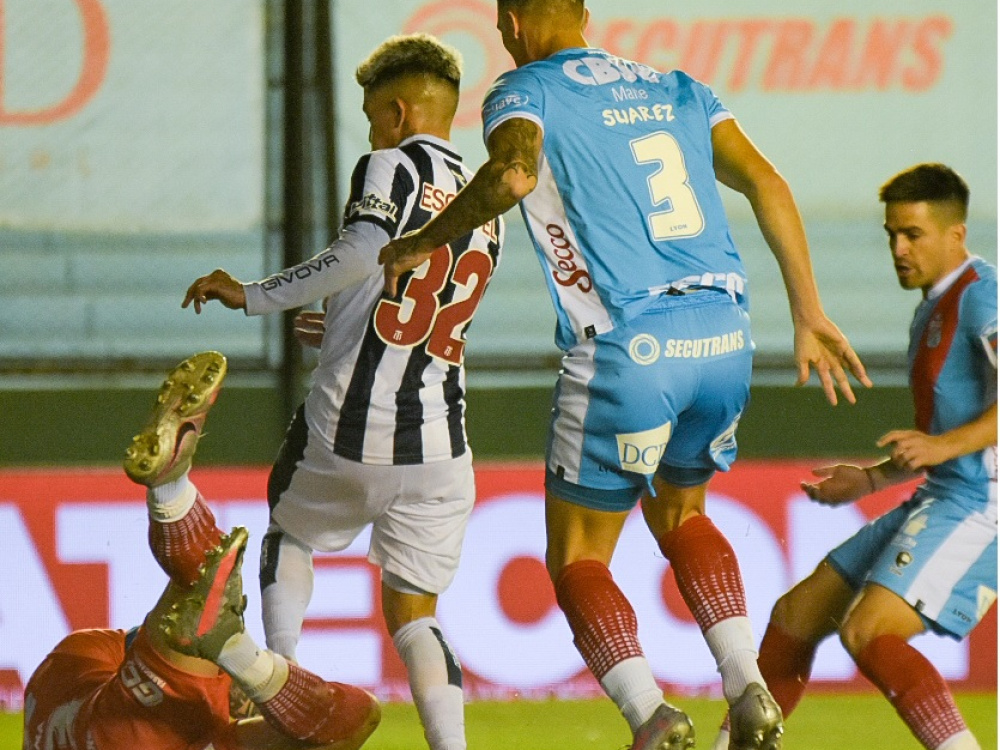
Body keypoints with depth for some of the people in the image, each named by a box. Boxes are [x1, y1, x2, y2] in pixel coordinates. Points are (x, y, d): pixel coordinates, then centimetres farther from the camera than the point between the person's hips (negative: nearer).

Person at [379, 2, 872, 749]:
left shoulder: (525, 93, 3)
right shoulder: (676, 90, 20)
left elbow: (513, 174, -20)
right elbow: (765, 183, 9)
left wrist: (424, 241, -5)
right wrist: (810, 314, 9)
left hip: (629, 349, -5)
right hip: (724, 335, 5)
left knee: (577, 560, 9)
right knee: (679, 515, 29)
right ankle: (749, 689, 9)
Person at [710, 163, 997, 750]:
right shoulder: (933, 310, 21)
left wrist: (945, 445, -32)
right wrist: (870, 480, 25)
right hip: (938, 502, 10)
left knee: (866, 632, -26)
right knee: (797, 615, 14)